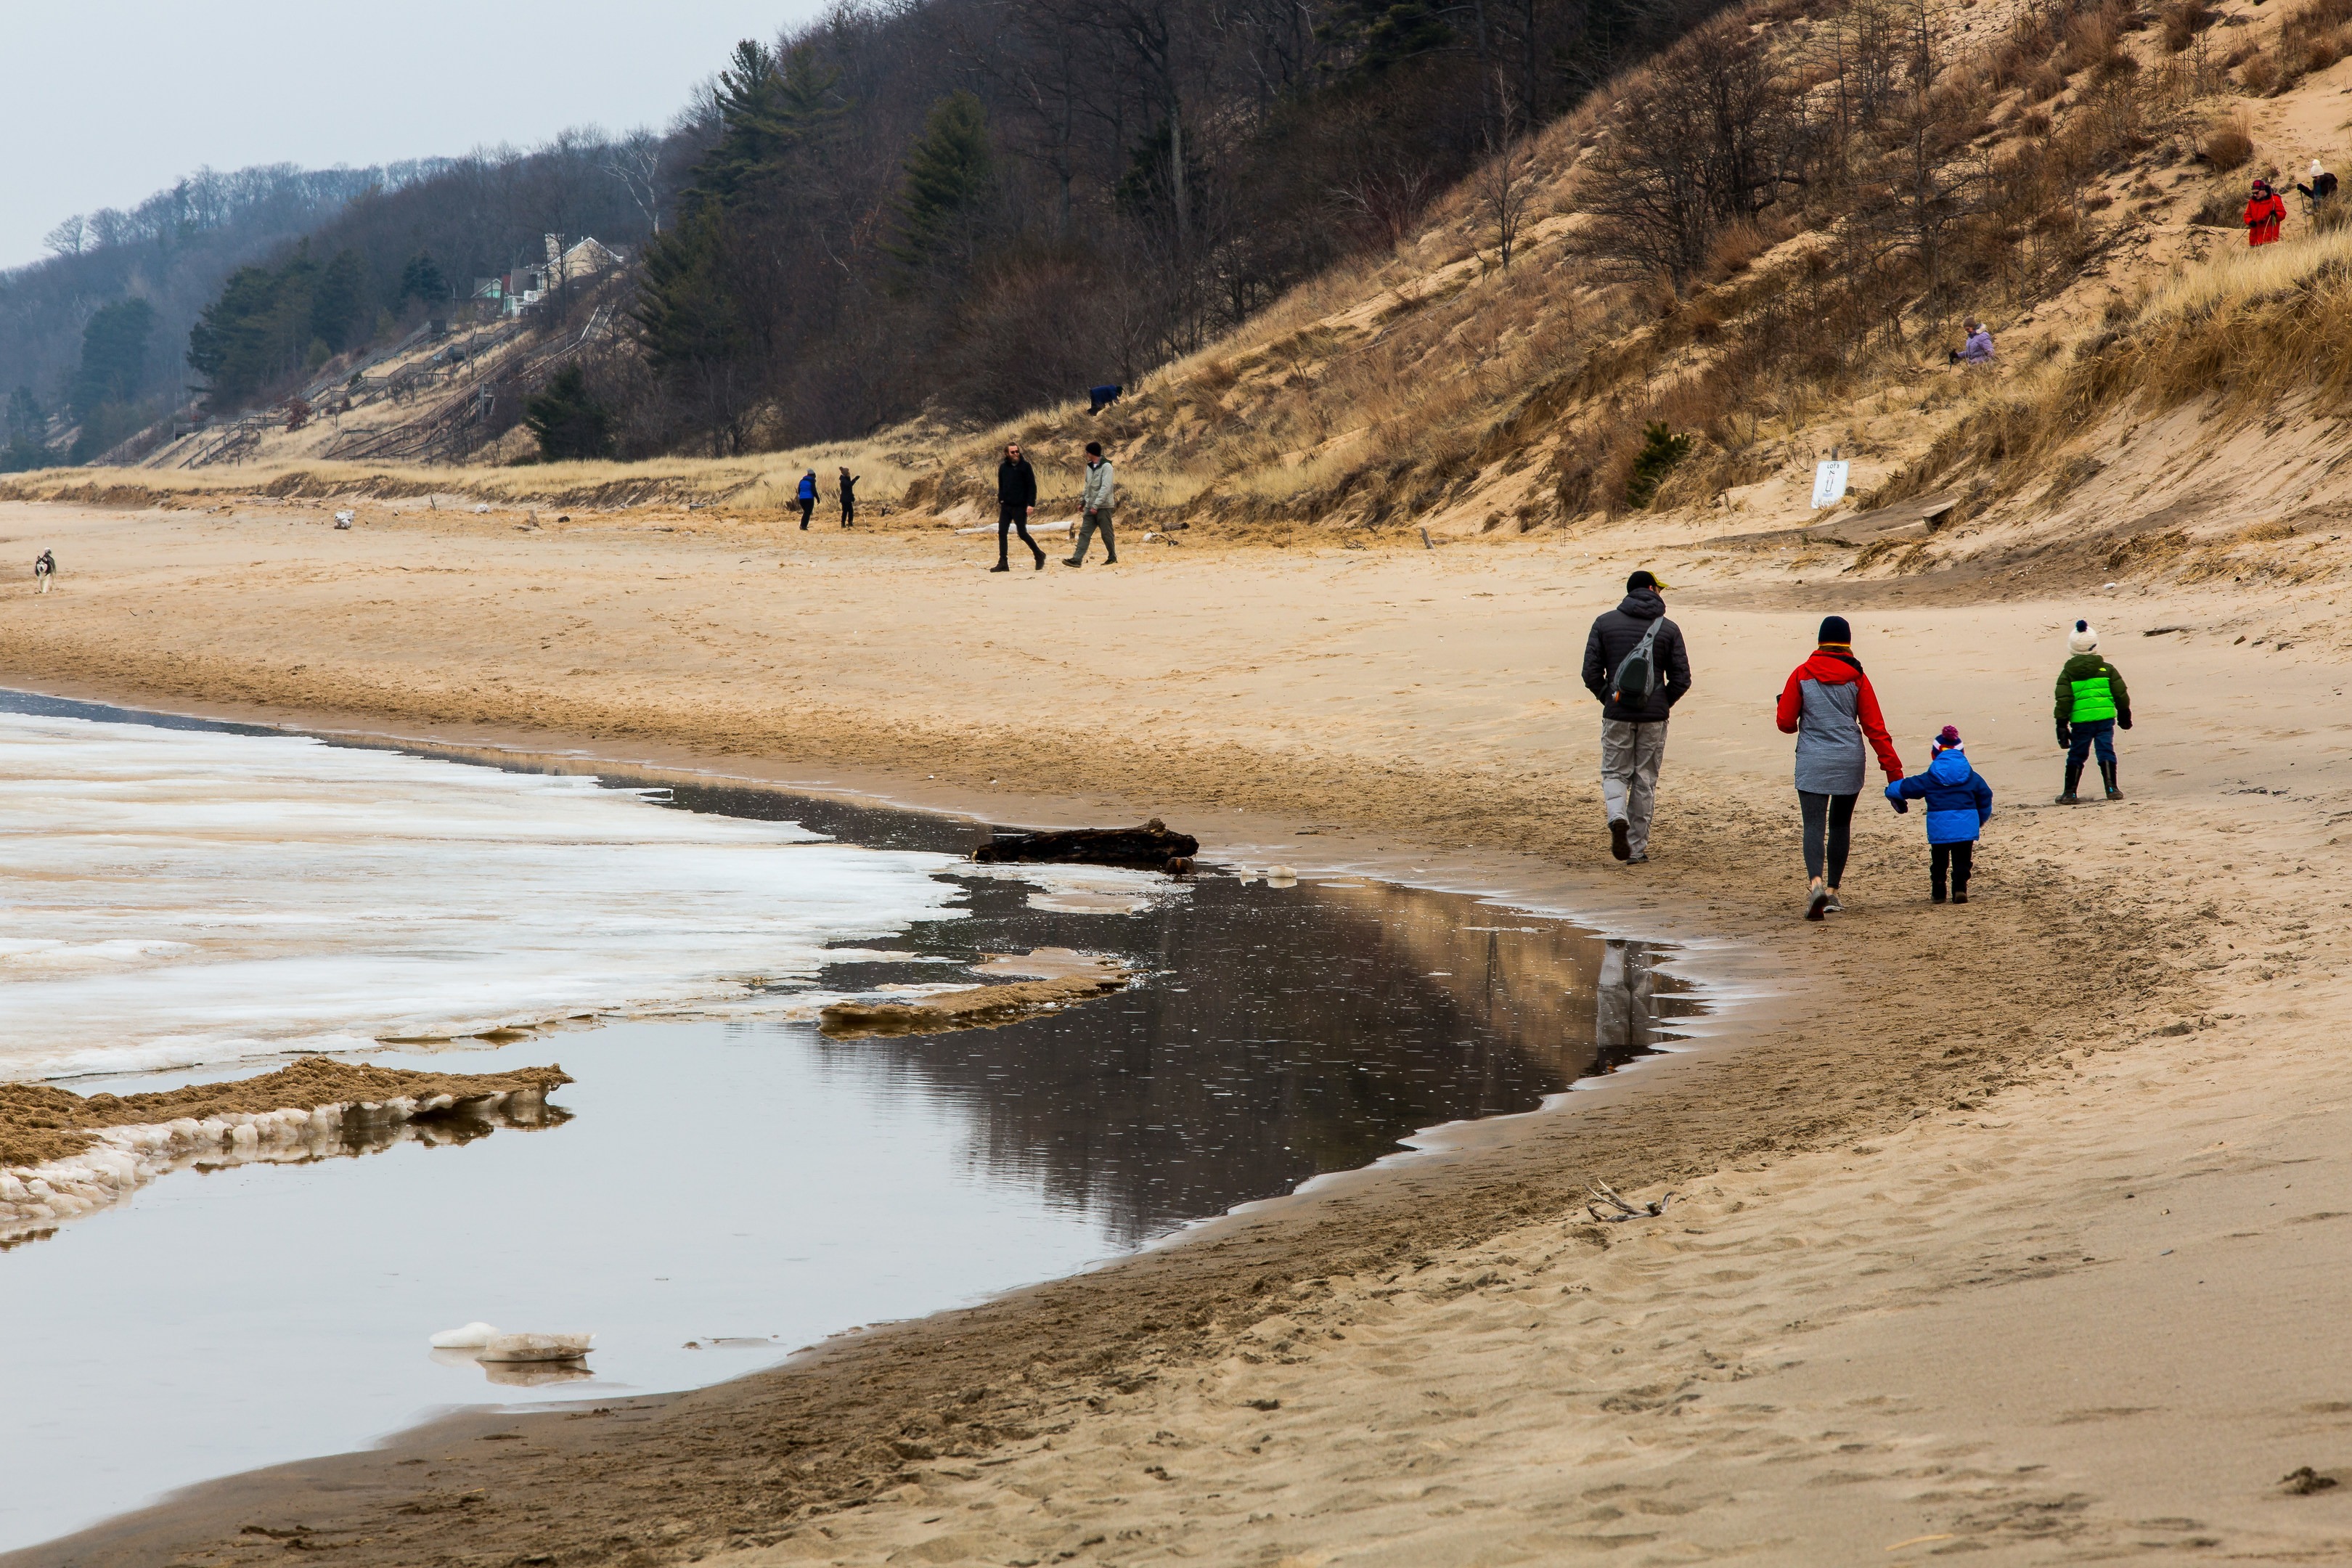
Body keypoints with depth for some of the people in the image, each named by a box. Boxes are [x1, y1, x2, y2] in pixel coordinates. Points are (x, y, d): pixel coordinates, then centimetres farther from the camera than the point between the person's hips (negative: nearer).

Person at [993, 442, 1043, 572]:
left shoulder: (1025, 466, -6)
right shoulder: (1003, 467, 8)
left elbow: (1032, 486, -8)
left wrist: (1031, 504, -15)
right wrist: (1000, 500, 9)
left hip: (1020, 507, -5)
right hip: (1006, 506, 5)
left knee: (1023, 534, -2)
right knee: (1002, 533, -2)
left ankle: (1039, 555, 19)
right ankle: (1002, 563, 1)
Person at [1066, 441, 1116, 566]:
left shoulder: (1106, 467, -12)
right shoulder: (1090, 467, 12)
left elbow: (1105, 488, -19)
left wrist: (1096, 505, -23)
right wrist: (1082, 502, 19)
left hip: (1103, 507, -7)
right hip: (1090, 507, 7)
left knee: (1106, 534, 3)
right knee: (1084, 533, -3)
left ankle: (1112, 557, 19)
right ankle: (1077, 559, -9)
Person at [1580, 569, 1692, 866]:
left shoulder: (1604, 623, 1)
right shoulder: (1668, 629, 0)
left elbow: (1591, 672, -2)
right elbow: (1681, 679, -1)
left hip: (1617, 715, 0)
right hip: (1654, 718, 0)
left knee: (1615, 773, 11)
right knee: (1645, 780, 9)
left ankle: (1617, 815, -20)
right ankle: (1637, 849, 9)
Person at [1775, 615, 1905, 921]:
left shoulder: (1802, 675, -3)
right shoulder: (1856, 679, -1)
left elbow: (1785, 722, 0)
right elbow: (1874, 727, -2)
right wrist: (1892, 767, 0)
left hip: (1812, 762, -2)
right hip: (1849, 762, 2)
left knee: (1814, 824, -7)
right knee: (1840, 824, 16)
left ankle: (1816, 882, -31)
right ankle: (1832, 891, 20)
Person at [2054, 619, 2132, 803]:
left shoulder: (2068, 673, 2)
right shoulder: (2107, 669, 4)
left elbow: (2063, 701, -3)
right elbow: (2121, 693, 6)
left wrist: (2062, 725, 0)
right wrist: (2125, 714, 20)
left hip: (2080, 722, 0)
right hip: (2105, 718, 0)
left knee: (2076, 755, 10)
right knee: (2106, 751, 3)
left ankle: (2070, 793, 12)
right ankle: (2111, 788, -8)